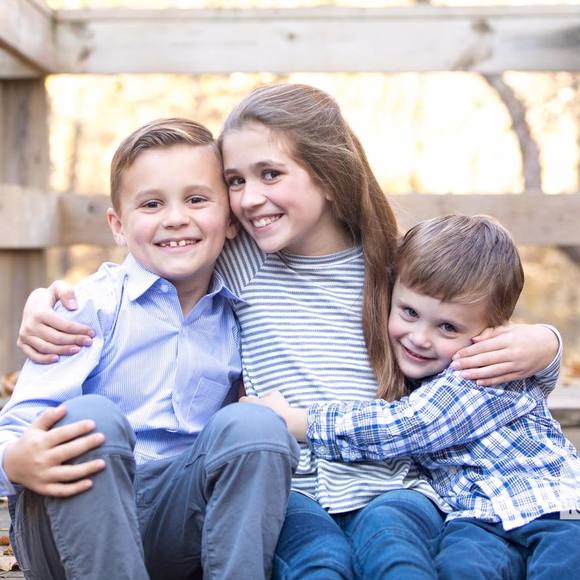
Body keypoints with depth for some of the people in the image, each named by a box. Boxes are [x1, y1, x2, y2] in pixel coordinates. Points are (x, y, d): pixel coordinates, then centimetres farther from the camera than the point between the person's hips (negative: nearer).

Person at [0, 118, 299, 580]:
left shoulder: (236, 316, 5)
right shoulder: (93, 305, -6)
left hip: (176, 532, 3)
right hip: (73, 518, -2)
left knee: (255, 425, -21)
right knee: (91, 418, -31)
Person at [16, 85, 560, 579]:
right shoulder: (238, 265, 6)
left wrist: (540, 344, -6)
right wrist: (48, 298, 2)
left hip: (392, 488, 1)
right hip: (290, 494, 0)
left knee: (385, 536, -34)